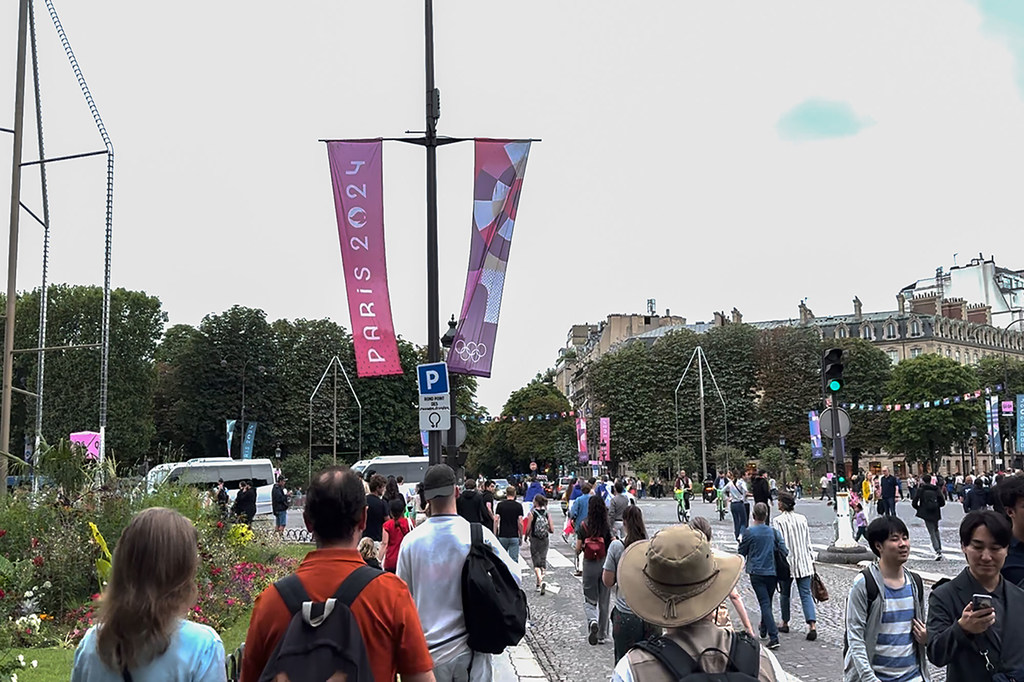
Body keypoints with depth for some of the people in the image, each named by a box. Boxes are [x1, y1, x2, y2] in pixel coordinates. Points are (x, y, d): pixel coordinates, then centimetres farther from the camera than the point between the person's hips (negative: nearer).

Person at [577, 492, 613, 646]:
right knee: (604, 601, 14)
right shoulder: (608, 527, -7)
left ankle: (592, 620, -18)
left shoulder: (583, 526, -8)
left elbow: (578, 550, -6)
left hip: (589, 565, -1)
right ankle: (601, 635, 18)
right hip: (605, 565, 1)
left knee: (589, 600, 12)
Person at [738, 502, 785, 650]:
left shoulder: (749, 532, -10)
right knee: (768, 603, 20)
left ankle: (774, 637, -17)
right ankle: (763, 630, 36)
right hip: (772, 572, 3)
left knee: (765, 604, -6)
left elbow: (741, 553, -2)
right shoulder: (773, 532, -1)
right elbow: (784, 552, 0)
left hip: (757, 572, -3)